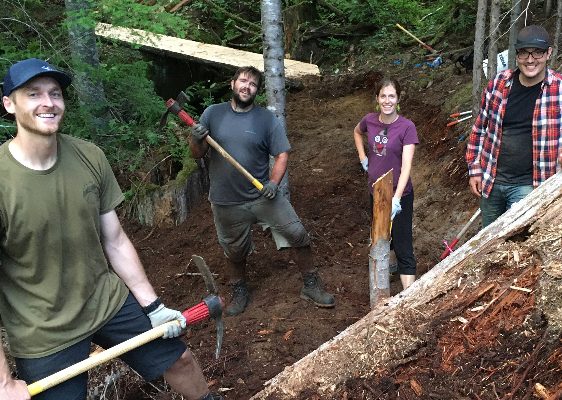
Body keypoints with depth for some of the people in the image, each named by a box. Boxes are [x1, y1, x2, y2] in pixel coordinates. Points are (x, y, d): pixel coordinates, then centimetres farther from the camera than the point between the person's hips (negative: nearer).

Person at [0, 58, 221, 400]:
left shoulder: (90, 157, -8)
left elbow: (115, 241, 0)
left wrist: (153, 307, 1)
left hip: (111, 302, 5)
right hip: (44, 338, -4)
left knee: (180, 359, 16)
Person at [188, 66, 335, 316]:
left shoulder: (267, 119, -3)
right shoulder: (213, 113, -1)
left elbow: (282, 155, -3)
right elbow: (197, 155, 2)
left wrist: (274, 182, -19)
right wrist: (197, 140, -21)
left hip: (262, 196, 0)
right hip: (227, 203, 1)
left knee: (298, 236, -3)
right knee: (234, 251, 17)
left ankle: (311, 286, 18)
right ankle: (239, 293, 43)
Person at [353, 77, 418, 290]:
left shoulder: (407, 127, -18)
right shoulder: (370, 120, -4)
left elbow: (406, 166, -24)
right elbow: (357, 132, 21)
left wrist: (396, 199, -34)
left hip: (399, 195, -5)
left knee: (403, 247, -5)